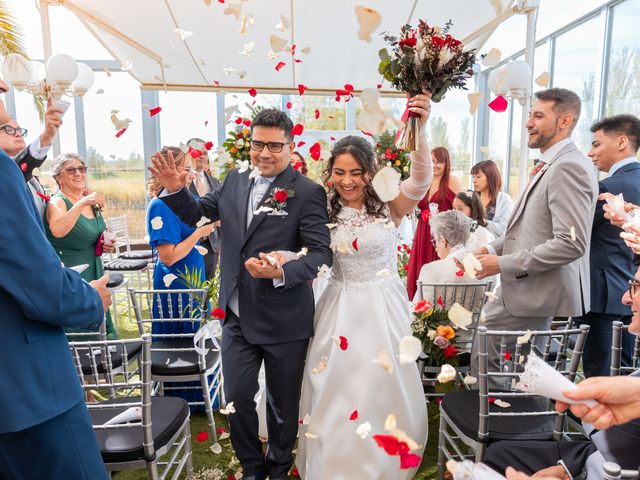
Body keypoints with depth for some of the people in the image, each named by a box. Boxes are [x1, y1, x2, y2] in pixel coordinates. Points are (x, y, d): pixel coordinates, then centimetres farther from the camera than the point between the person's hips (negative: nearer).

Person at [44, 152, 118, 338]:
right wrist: (82, 203, -36)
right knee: (77, 336, -2)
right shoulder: (57, 202, -12)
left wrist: (105, 245, 3)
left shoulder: (91, 202, 7)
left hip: (95, 272, 7)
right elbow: (57, 231, -34)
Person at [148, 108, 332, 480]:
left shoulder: (308, 192, -13)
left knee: (284, 403, 17)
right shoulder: (235, 180, 3)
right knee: (238, 398, 14)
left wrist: (281, 273, -33)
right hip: (237, 316, 4)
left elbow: (322, 253, -18)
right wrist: (176, 190, -4)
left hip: (284, 321, -3)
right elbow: (197, 214, 15)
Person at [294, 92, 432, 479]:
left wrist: (420, 129, -42)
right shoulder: (326, 212, -1)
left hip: (383, 309, -2)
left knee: (382, 389, 12)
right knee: (338, 391, 12)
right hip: (340, 309, 2)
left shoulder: (389, 206, -10)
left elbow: (421, 180, -27)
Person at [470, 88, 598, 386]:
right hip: (527, 288, 10)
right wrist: (492, 249, 3)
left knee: (483, 356, 1)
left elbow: (571, 244, -25)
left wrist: (503, 264, -21)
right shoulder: (550, 165, 14)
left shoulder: (568, 167, -18)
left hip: (540, 294, -9)